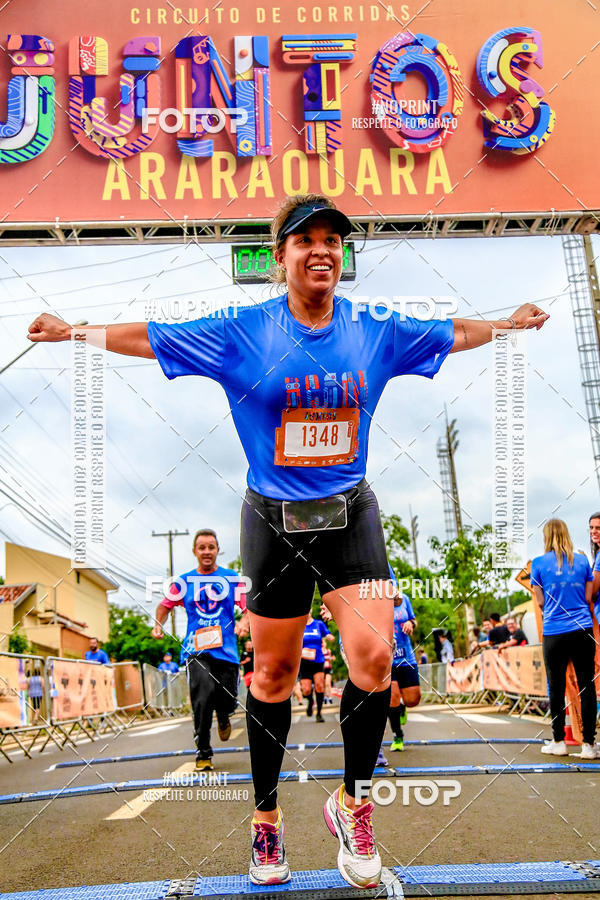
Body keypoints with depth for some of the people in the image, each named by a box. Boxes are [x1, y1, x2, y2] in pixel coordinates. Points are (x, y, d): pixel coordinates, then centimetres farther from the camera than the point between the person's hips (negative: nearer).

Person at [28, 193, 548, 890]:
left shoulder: (375, 330, 3)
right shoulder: (243, 333, -4)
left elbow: (453, 334, 18)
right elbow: (149, 337, 0)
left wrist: (509, 323, 24)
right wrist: (75, 331, -6)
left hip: (351, 515, 2)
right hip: (274, 522, -1)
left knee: (374, 657, -14)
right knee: (273, 674, 7)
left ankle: (352, 805, 11)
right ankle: (266, 817, 28)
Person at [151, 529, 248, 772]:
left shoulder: (232, 578, 5)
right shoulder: (184, 581, 7)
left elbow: (249, 607, 0)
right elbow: (165, 605, 21)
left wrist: (243, 622, -20)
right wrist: (158, 625, 4)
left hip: (226, 650, 1)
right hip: (195, 649, -1)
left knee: (227, 701, 2)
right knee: (203, 696, -21)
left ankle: (222, 716, 43)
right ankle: (203, 752, -5)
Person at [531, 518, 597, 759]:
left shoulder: (539, 563, 0)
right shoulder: (582, 560, 6)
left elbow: (541, 601, 2)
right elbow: (588, 598, 8)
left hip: (554, 633, -1)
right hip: (583, 630, 1)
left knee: (556, 687, 8)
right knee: (587, 687, 4)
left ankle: (558, 742, 15)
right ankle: (588, 744, 4)